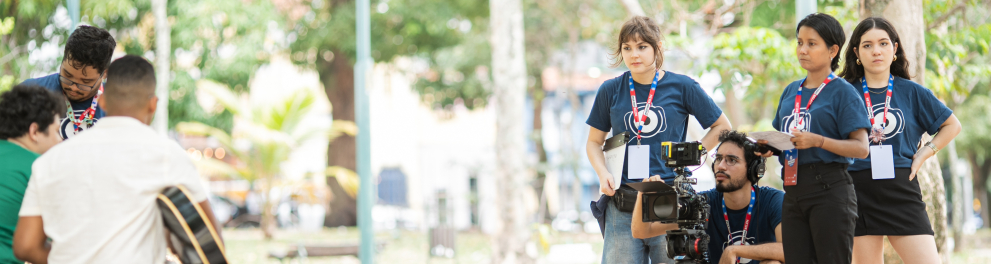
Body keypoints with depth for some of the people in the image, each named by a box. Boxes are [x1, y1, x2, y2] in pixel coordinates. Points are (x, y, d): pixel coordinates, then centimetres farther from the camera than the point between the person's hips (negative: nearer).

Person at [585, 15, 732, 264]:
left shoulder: (682, 87, 2)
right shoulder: (610, 91, 6)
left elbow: (722, 126, 13)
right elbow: (594, 142, 16)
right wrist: (603, 174, -3)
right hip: (622, 205, 1)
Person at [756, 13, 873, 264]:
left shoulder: (843, 92, -3)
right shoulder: (790, 92, 16)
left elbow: (861, 148, -10)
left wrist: (817, 141, -22)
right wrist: (769, 147, 0)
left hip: (829, 189, -7)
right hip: (794, 190, 7)